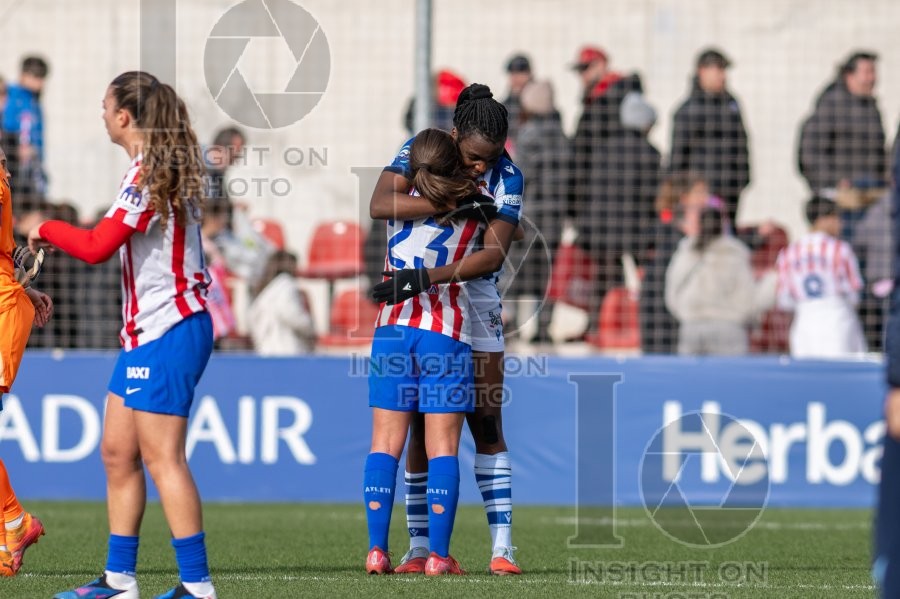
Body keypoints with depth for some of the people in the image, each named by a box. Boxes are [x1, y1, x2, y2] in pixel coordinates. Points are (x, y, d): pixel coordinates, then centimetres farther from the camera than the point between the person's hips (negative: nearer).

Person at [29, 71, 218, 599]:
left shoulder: (149, 175, -17)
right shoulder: (166, 168, 13)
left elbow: (97, 247, -22)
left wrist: (47, 229, -7)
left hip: (167, 332, -10)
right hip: (147, 330, 10)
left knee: (162, 456, -9)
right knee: (118, 451, 12)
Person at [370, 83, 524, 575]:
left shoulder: (507, 177, -13)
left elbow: (494, 255, -23)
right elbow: (380, 205, -25)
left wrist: (425, 278, -33)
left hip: (474, 300, 0)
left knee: (486, 424, -4)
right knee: (421, 427, 0)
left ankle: (502, 545, -4)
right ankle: (418, 546, 4)